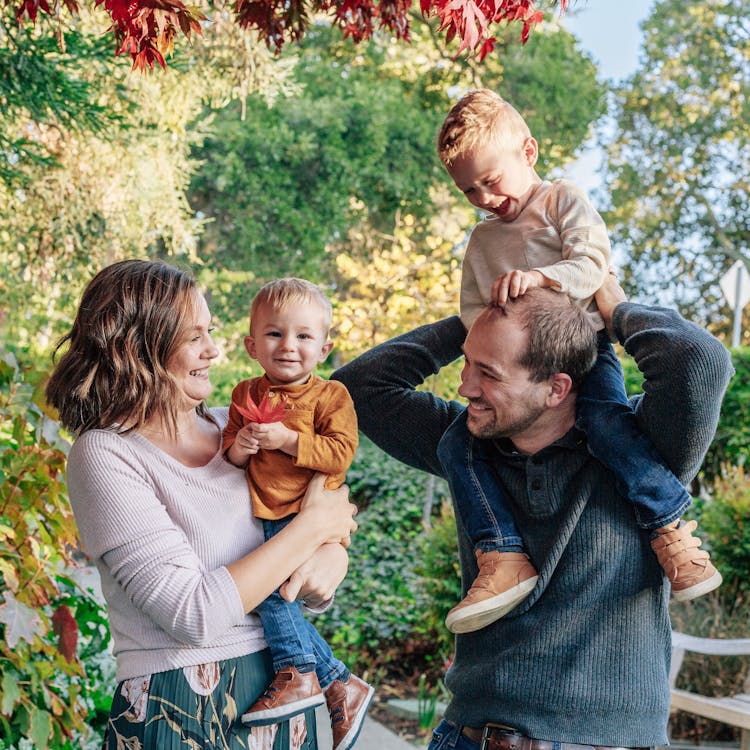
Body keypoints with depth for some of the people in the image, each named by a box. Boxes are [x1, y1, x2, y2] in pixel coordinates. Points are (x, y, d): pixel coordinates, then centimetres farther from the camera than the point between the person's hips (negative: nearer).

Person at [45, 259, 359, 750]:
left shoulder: (234, 427, 4)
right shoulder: (106, 454, -14)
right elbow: (195, 613, -21)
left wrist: (333, 557, -15)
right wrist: (313, 526, -14)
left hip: (281, 698, 6)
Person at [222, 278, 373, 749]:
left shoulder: (330, 395, -3)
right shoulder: (246, 395, 11)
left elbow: (340, 453, -14)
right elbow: (228, 454, 11)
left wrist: (287, 439, -21)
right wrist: (239, 448, -13)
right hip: (265, 517, 6)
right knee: (280, 605, -2)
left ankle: (299, 674, -10)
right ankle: (342, 685, 8)